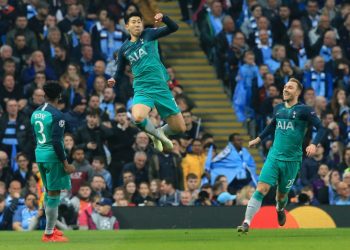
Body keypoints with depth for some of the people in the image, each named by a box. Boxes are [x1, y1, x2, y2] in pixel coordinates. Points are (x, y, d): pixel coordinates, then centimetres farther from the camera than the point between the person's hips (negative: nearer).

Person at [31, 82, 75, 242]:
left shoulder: (36, 113, 9)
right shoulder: (56, 115, -15)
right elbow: (57, 142, -19)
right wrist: (65, 163, -15)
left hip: (39, 155, 8)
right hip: (53, 156, -8)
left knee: (49, 191, 20)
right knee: (54, 193, -4)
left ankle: (51, 228, 28)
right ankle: (49, 234, -3)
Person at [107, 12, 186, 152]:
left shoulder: (148, 35, 5)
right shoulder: (124, 49, 9)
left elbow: (174, 28, -3)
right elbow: (120, 71, 19)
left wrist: (163, 18, -22)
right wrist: (114, 80, -3)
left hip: (161, 88, 0)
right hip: (142, 90, 0)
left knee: (180, 128, 1)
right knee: (138, 118, -33)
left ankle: (160, 133, 35)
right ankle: (156, 134, 0)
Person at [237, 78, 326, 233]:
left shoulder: (304, 110, -6)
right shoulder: (278, 108, 9)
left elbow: (321, 129, -9)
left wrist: (314, 145, -25)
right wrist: (258, 139, 31)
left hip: (292, 160, -3)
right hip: (274, 156, 3)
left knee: (282, 194, 10)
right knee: (262, 188, -13)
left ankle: (280, 209, 47)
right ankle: (246, 223, -17)